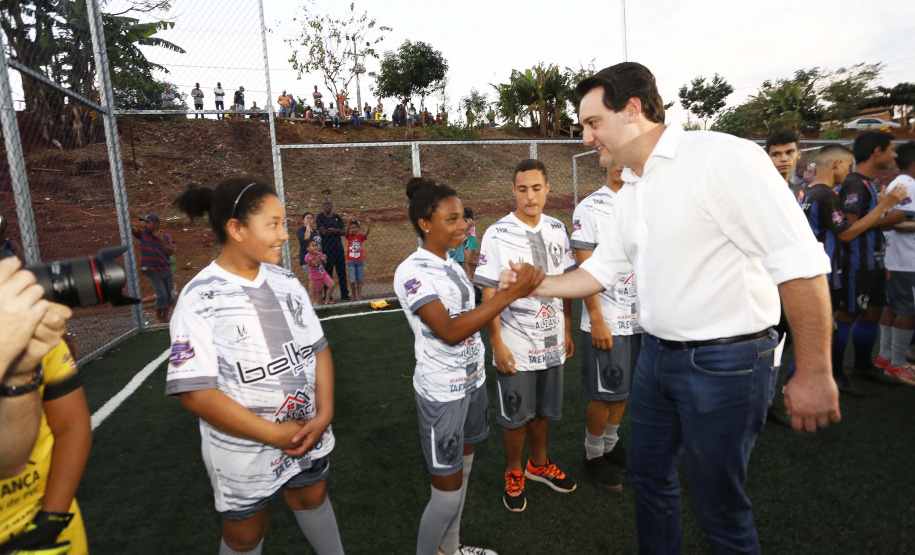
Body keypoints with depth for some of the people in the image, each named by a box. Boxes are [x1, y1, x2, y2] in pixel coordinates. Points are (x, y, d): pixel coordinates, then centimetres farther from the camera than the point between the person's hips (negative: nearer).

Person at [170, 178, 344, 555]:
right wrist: (275, 434, -20)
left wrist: (324, 414, -13)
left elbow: (318, 349, 0)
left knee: (312, 497, 27)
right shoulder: (200, 299, -19)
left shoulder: (286, 282, -4)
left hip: (308, 434, 5)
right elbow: (196, 393, -21)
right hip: (244, 452, -4)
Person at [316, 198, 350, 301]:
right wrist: (337, 230, -5)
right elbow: (323, 232, -10)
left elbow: (344, 232, 5)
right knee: (328, 274, -2)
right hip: (327, 249, -4)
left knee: (342, 273, 6)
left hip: (339, 249, 4)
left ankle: (344, 295, 14)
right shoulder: (320, 217, 2)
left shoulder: (337, 217, 14)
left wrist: (333, 230, -13)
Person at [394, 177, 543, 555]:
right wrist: (510, 294, -29)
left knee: (462, 474, 20)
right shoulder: (413, 272, -19)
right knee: (448, 491, 2)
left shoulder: (450, 264, 8)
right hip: (442, 394, -8)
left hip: (472, 383, 8)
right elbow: (449, 331, -28)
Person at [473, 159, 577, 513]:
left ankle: (538, 464, 42)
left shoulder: (557, 230, 3)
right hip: (516, 344, -4)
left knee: (543, 410, 19)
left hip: (552, 341, 5)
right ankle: (514, 473, 34)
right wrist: (497, 344, -13)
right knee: (516, 416, 10)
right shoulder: (497, 235, -12)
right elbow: (489, 295, -11)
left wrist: (567, 331, 10)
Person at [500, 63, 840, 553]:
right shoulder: (629, 195, 8)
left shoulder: (722, 157, -18)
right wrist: (535, 286, 6)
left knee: (718, 504, 10)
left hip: (725, 362, -8)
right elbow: (599, 270, 16)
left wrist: (814, 374, -18)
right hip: (657, 355, 8)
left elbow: (800, 262, -20)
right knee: (648, 474, 22)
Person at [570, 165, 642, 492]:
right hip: (606, 321, -6)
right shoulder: (590, 209, -10)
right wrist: (597, 320, -15)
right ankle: (594, 455, 25)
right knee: (604, 393, 5)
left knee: (624, 388, 18)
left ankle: (611, 444, 37)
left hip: (640, 317, 6)